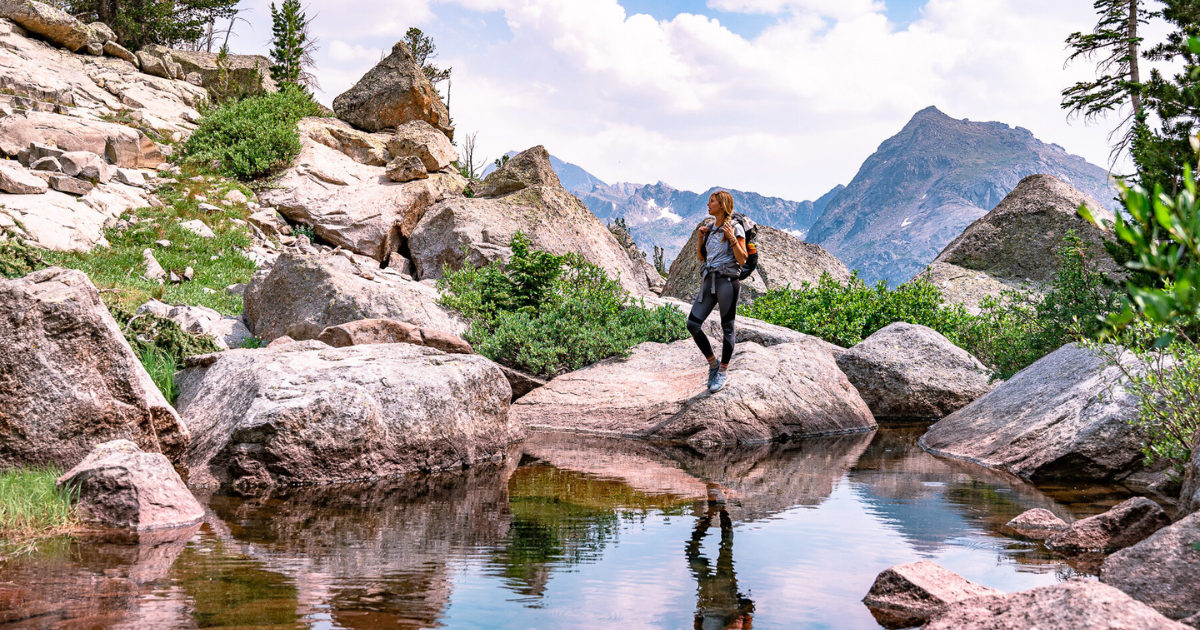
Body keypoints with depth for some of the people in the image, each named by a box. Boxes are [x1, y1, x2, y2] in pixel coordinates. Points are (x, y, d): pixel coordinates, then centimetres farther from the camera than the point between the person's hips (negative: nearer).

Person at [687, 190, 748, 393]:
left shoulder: (735, 229, -3)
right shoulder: (709, 228, 16)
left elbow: (742, 260, -7)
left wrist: (732, 238, -16)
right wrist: (700, 237, 6)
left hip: (728, 280, -6)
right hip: (709, 280, 6)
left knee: (727, 327, 0)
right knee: (693, 324, -4)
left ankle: (723, 372, 11)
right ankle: (713, 364, 11)